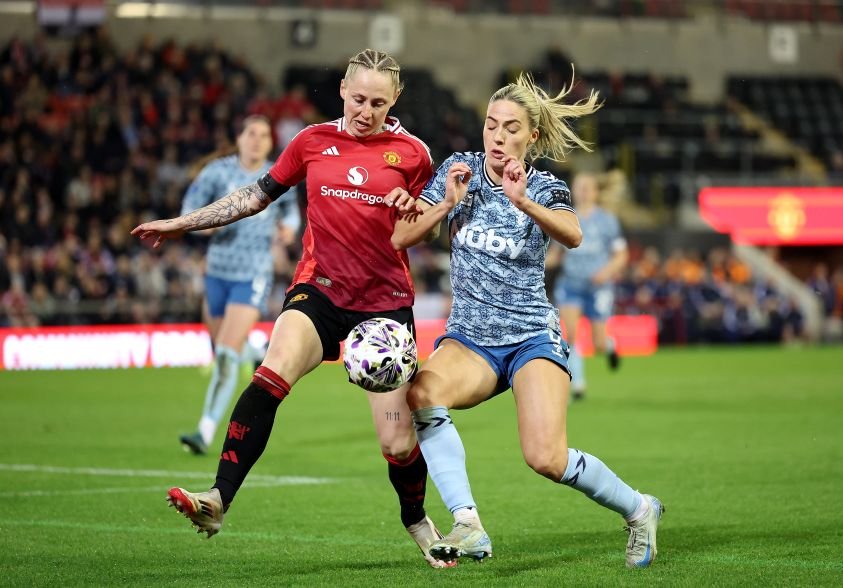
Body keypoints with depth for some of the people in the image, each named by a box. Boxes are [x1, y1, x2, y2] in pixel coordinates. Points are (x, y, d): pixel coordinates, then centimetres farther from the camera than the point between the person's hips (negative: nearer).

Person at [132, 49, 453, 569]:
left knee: (398, 443, -4)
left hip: (385, 301, 0)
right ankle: (217, 501, -37)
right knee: (271, 376, -31)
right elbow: (258, 196, 17)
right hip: (319, 291, 0)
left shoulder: (412, 153, 2)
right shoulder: (314, 142, 6)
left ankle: (418, 522, 28)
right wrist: (183, 223, 17)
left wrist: (412, 208, -10)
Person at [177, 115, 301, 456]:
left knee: (226, 356, -16)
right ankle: (259, 354, 49)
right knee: (222, 353, 12)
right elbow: (189, 210, 1)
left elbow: (290, 209, 21)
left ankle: (206, 432, -17)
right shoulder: (218, 172, -2)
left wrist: (289, 225, -1)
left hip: (253, 277, -2)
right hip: (217, 273, 2)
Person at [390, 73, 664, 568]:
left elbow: (573, 235, -26)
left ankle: (637, 509, 7)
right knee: (422, 394, -31)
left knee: (547, 459, -21)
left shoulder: (544, 187, -3)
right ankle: (469, 528, -30)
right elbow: (401, 238, 0)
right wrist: (447, 203, -15)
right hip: (469, 339, 3)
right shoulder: (460, 170, 4)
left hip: (532, 337, -3)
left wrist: (523, 201, -42)